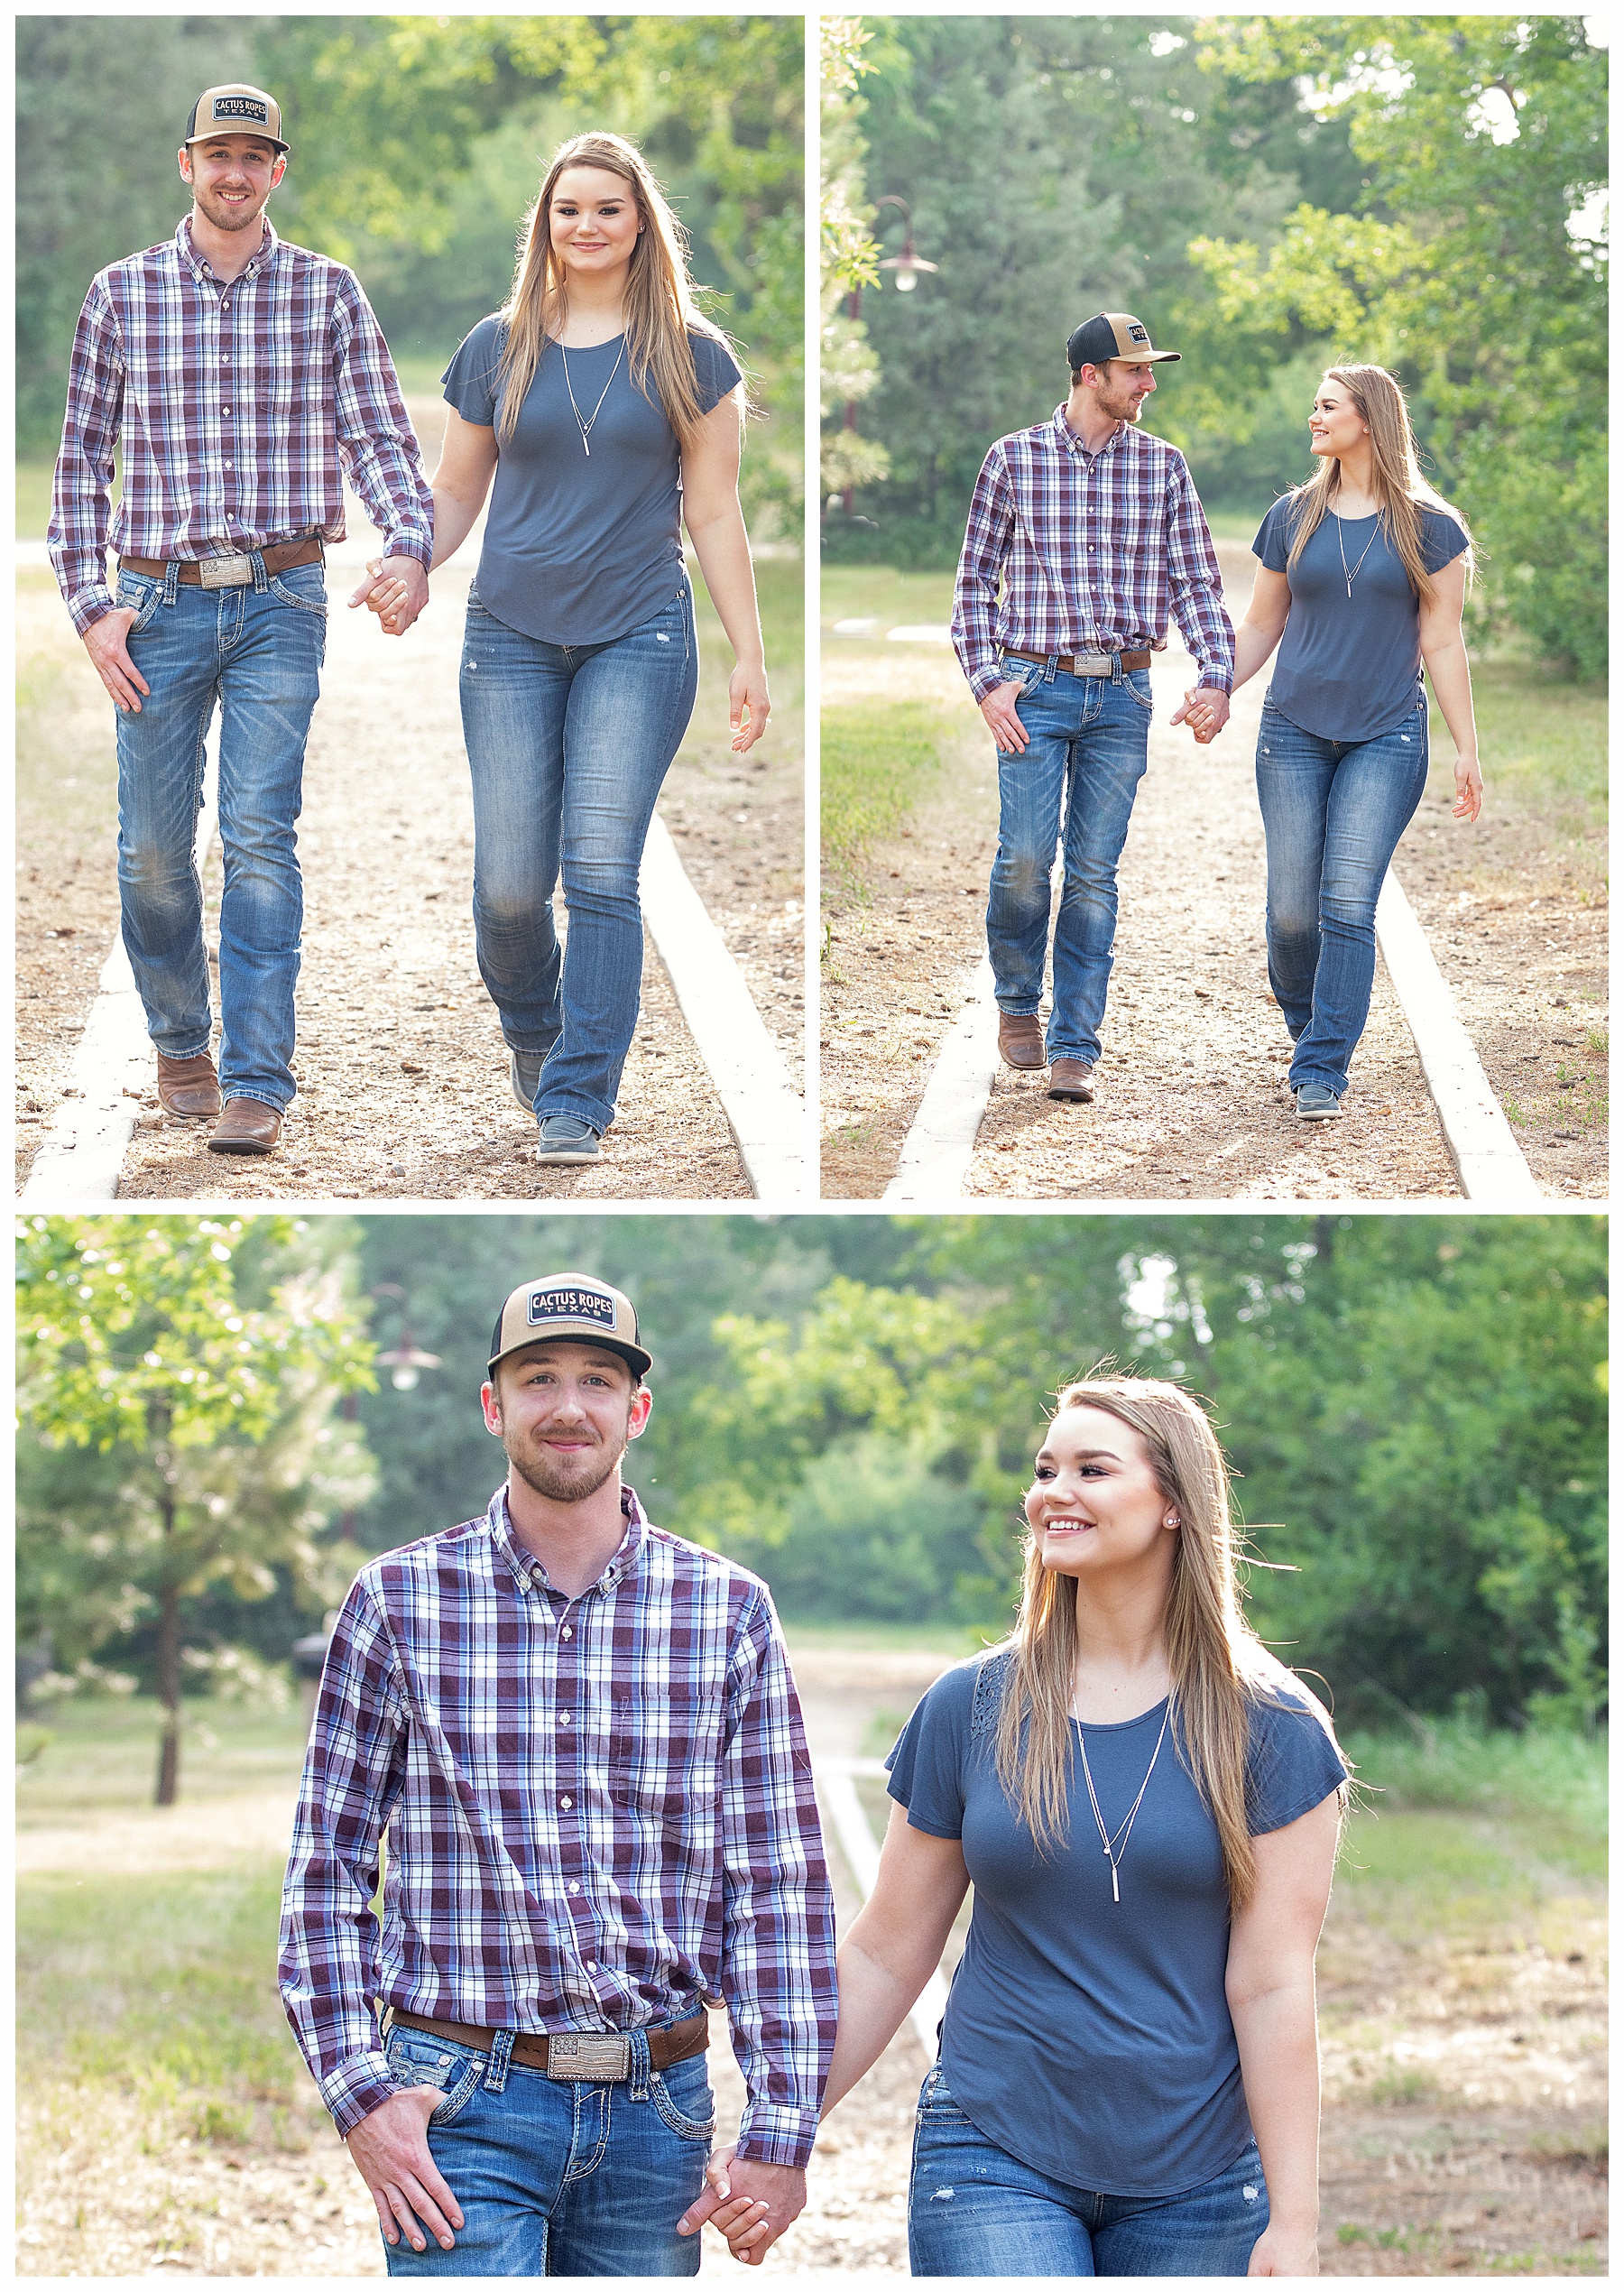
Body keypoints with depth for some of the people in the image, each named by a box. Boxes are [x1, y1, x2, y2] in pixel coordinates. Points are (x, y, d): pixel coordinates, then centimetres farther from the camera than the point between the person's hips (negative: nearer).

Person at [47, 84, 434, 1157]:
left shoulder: (328, 293, 4)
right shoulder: (122, 293, 5)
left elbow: (381, 438, 1)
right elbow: (82, 458, 8)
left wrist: (411, 546, -18)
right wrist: (91, 605, -1)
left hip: (280, 599, -1)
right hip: (159, 604, 1)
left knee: (260, 836, -9)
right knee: (154, 847, 4)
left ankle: (256, 1085, -9)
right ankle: (180, 1041, 27)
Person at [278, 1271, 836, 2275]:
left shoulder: (730, 1609, 3)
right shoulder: (399, 1600, 1)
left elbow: (779, 1881, 2)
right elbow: (327, 1866, 4)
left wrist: (780, 2132, -4)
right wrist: (361, 2094, -6)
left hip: (657, 2113, 2)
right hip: (462, 2110, -1)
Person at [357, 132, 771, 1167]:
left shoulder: (687, 352, 4)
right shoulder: (499, 347, 9)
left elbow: (714, 514, 5)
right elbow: (456, 493, 14)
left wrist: (751, 657, 1)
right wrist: (407, 570, -6)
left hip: (639, 638, -2)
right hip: (512, 639, 2)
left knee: (600, 872, -10)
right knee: (509, 884, -1)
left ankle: (577, 1101, -5)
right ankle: (532, 1028, 30)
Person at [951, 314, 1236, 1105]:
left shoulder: (1162, 466, 7)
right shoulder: (1013, 459, 3)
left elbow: (1195, 578, 8)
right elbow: (976, 579, 7)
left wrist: (1217, 677, -5)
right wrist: (987, 680, -3)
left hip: (1123, 693, 2)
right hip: (1035, 689, -1)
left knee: (1094, 871, 1)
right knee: (1025, 857, -10)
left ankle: (1074, 1047, 5)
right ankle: (1016, 1001, 16)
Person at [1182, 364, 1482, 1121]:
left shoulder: (1428, 526, 1)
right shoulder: (1293, 517, 8)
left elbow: (1442, 646, 3)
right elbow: (1260, 627, 14)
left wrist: (1467, 750, 0)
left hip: (1386, 738, -2)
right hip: (1294, 731, 2)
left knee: (1348, 905, -10)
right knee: (1292, 908, 1)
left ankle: (1321, 1071, -5)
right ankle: (1307, 1022, 28)